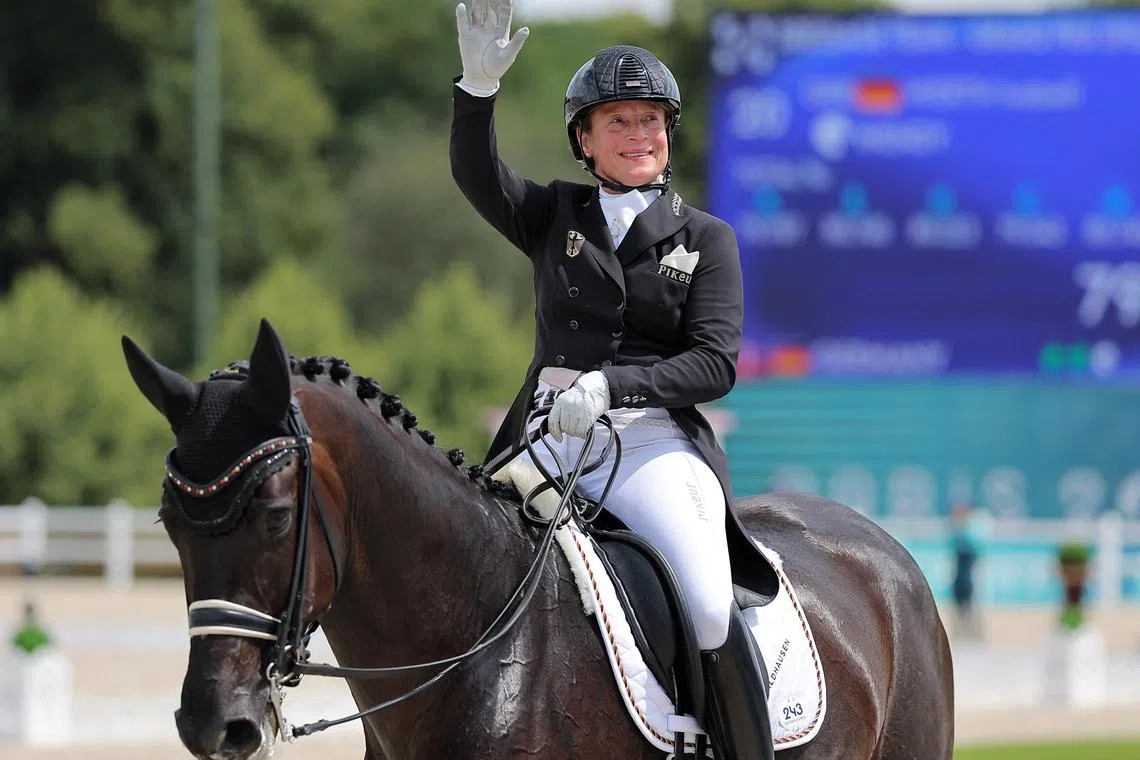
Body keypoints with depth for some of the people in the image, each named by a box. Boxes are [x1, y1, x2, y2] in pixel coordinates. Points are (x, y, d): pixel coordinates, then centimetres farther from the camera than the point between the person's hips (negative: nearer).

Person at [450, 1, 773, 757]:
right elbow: (476, 175, -6)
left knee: (711, 609, -25)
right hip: (546, 433, 3)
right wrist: (479, 88, -25)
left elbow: (715, 364, -2)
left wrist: (610, 385, -18)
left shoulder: (706, 238, 9)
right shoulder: (556, 215, 15)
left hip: (652, 439, -3)